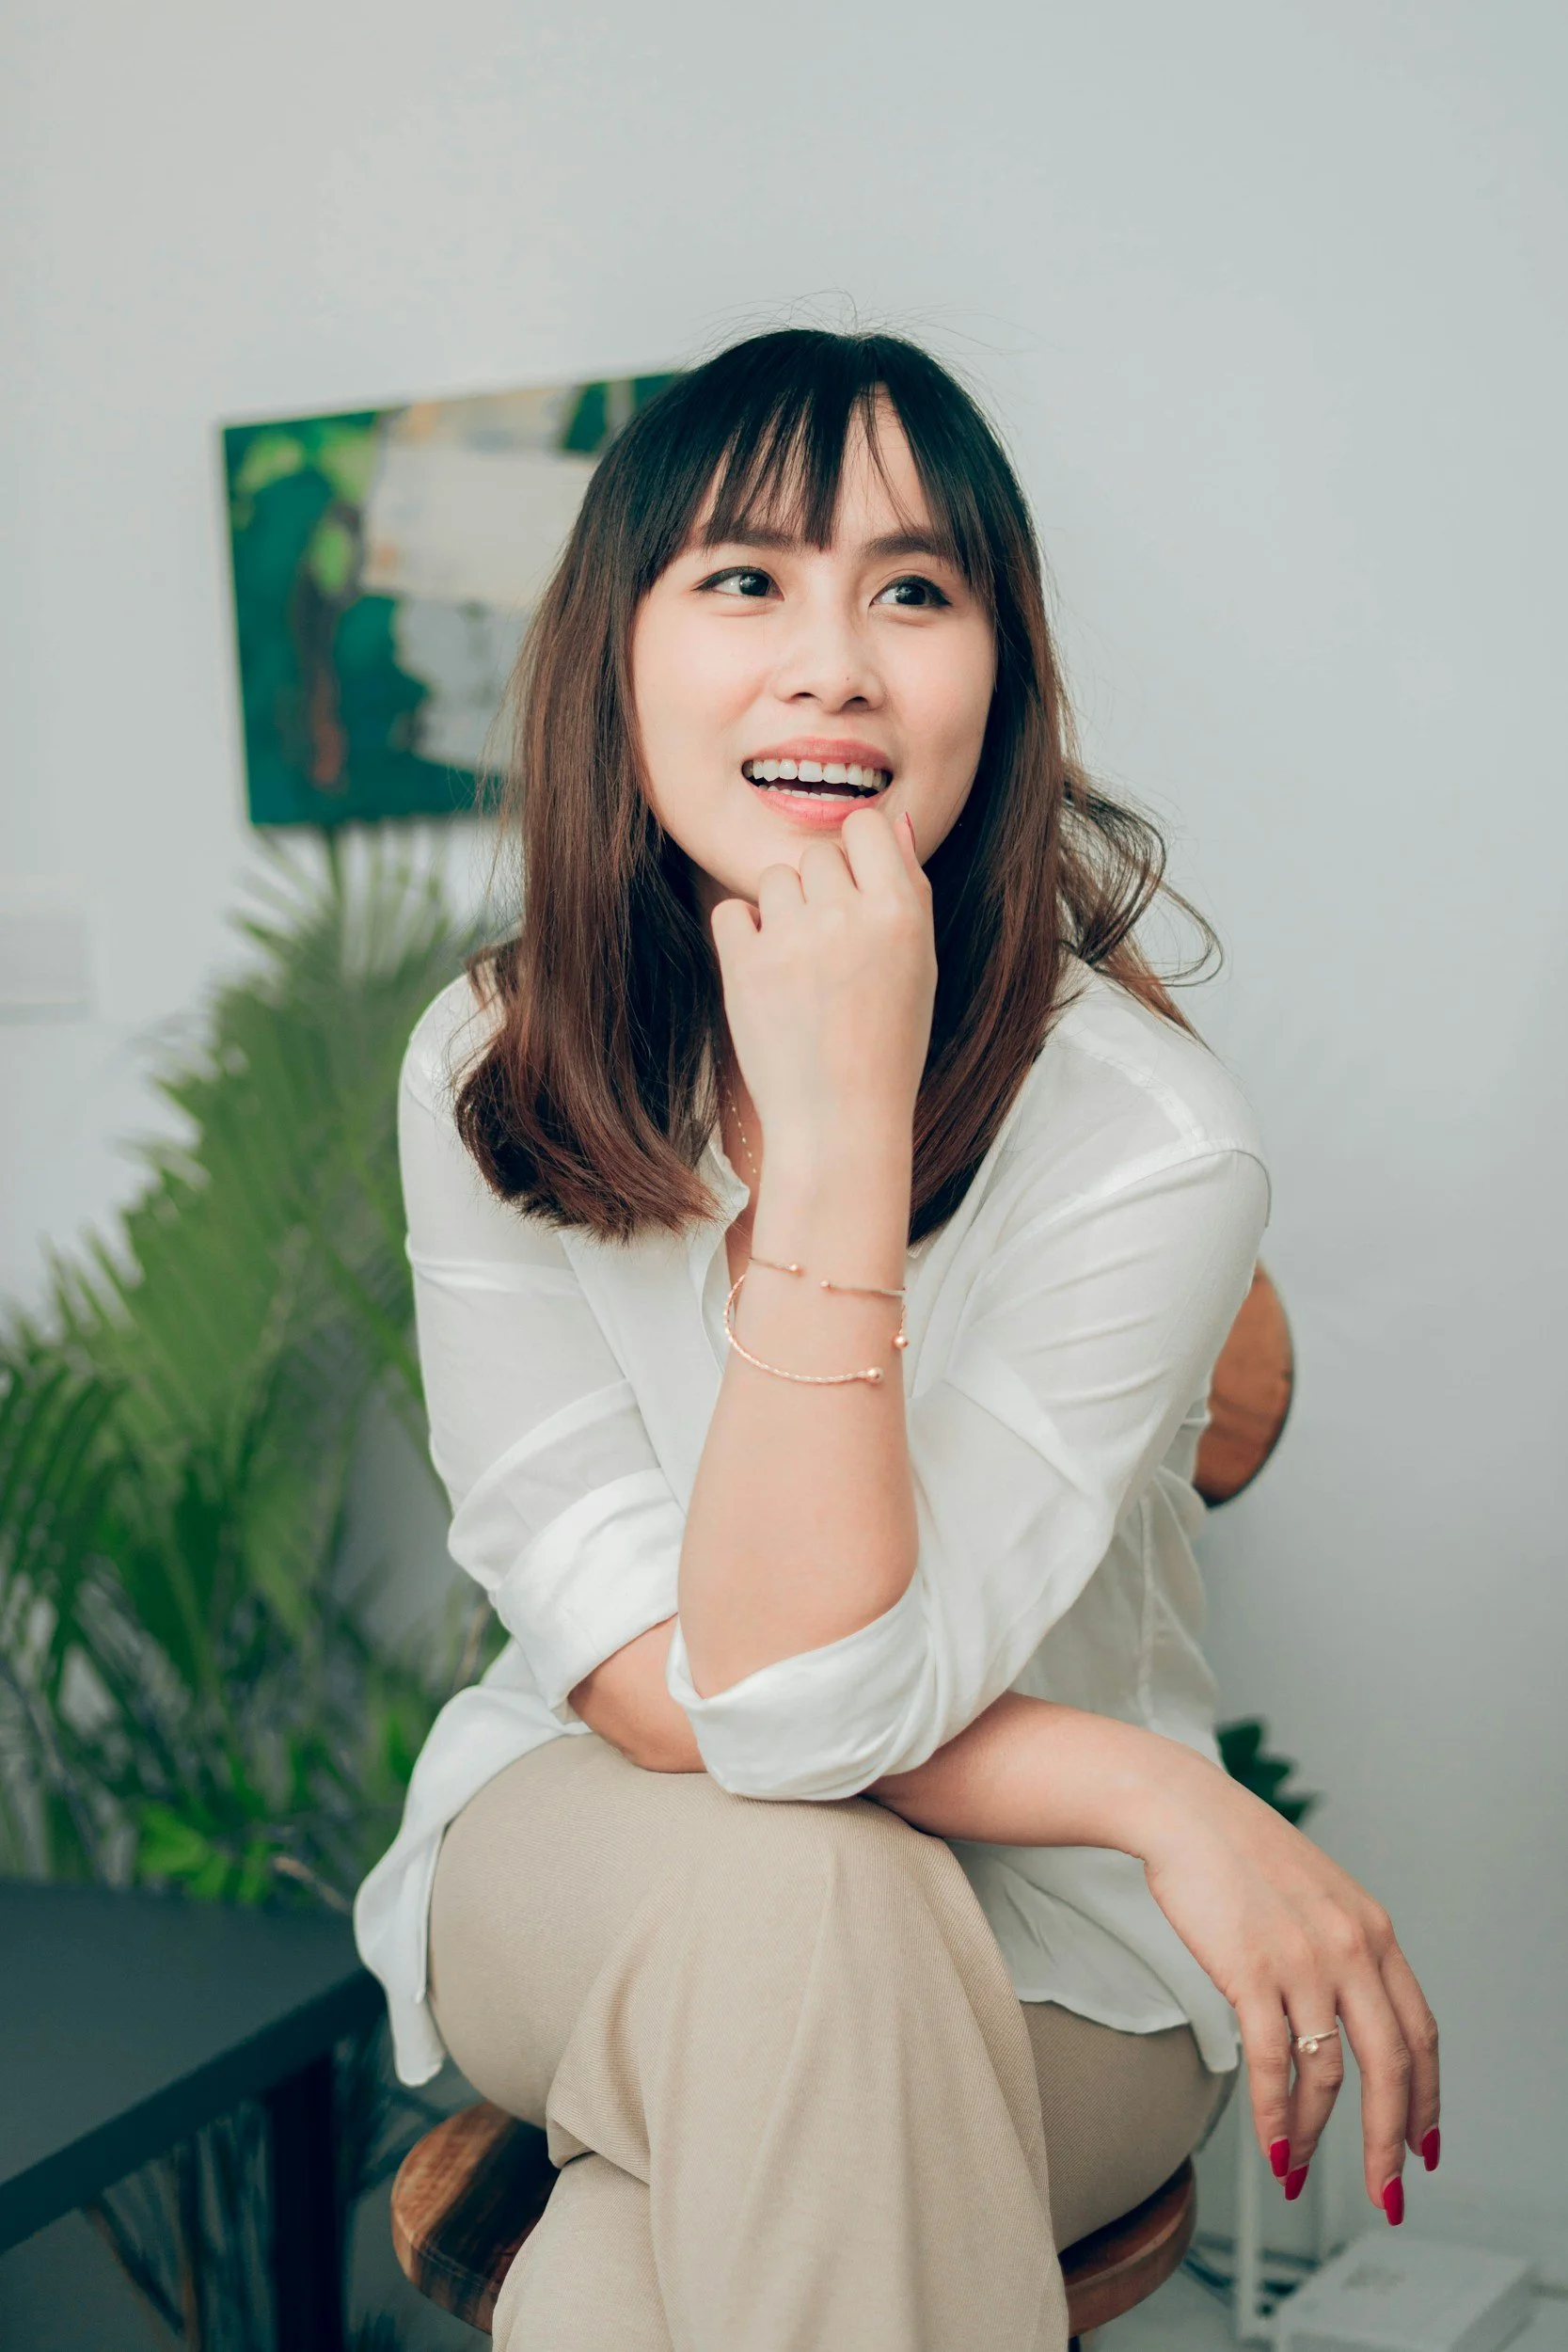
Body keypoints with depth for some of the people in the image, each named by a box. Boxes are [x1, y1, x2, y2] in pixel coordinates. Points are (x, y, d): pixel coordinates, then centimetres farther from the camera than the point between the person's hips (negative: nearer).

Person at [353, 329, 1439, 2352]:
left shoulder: (1147, 1139, -21)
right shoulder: (491, 1076, -9)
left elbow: (807, 1706, -27)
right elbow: (618, 1652, -15)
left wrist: (845, 1126, -35)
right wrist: (1146, 1794, -26)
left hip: (1032, 1957, -2)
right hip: (572, 1882, 3)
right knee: (789, 1897, -32)